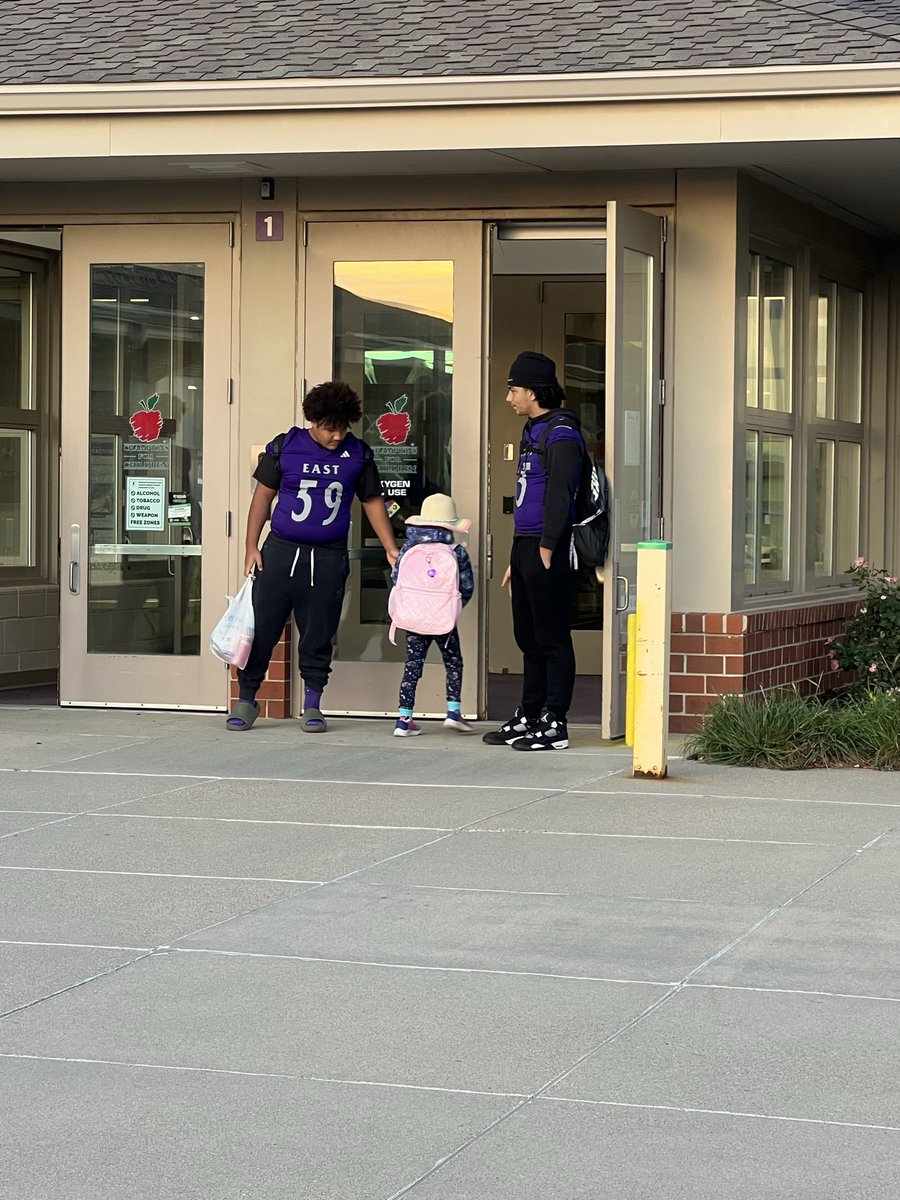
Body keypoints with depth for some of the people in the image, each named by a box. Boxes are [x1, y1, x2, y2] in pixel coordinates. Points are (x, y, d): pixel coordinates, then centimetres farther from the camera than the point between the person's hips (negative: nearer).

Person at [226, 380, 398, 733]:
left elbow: (373, 502, 13)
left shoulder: (358, 455, 5)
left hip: (328, 558, 1)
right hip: (280, 551, -1)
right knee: (261, 628, 0)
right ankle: (246, 700, 11)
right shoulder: (284, 447, 1)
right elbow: (263, 496, 6)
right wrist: (251, 547, 1)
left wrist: (391, 548, 7)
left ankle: (312, 706, 14)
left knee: (318, 636, 4)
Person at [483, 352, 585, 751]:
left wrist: (546, 550, -21)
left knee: (552, 639, -5)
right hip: (525, 545, 10)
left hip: (546, 550, -10)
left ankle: (554, 724, -2)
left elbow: (559, 497, -18)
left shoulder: (561, 434, -12)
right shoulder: (533, 431, 19)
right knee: (528, 638, 14)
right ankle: (528, 717, 22)